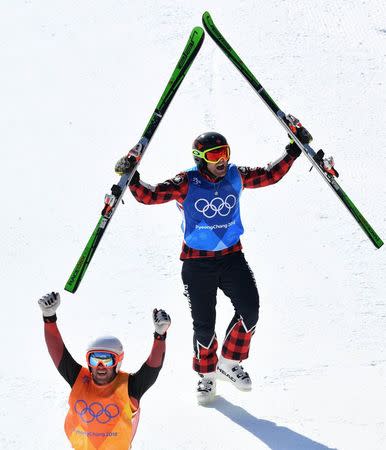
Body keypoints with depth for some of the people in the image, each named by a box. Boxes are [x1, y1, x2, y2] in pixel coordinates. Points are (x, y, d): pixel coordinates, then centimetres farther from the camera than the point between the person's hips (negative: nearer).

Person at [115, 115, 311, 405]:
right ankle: (206, 376, 26)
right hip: (197, 263, -3)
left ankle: (229, 363, 10)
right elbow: (149, 196, -15)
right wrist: (131, 177, -30)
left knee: (249, 310, -12)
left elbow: (271, 175, 10)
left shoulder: (236, 177, -1)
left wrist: (294, 151, 5)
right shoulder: (186, 184, -12)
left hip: (231, 256, 3)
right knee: (204, 325, 3)